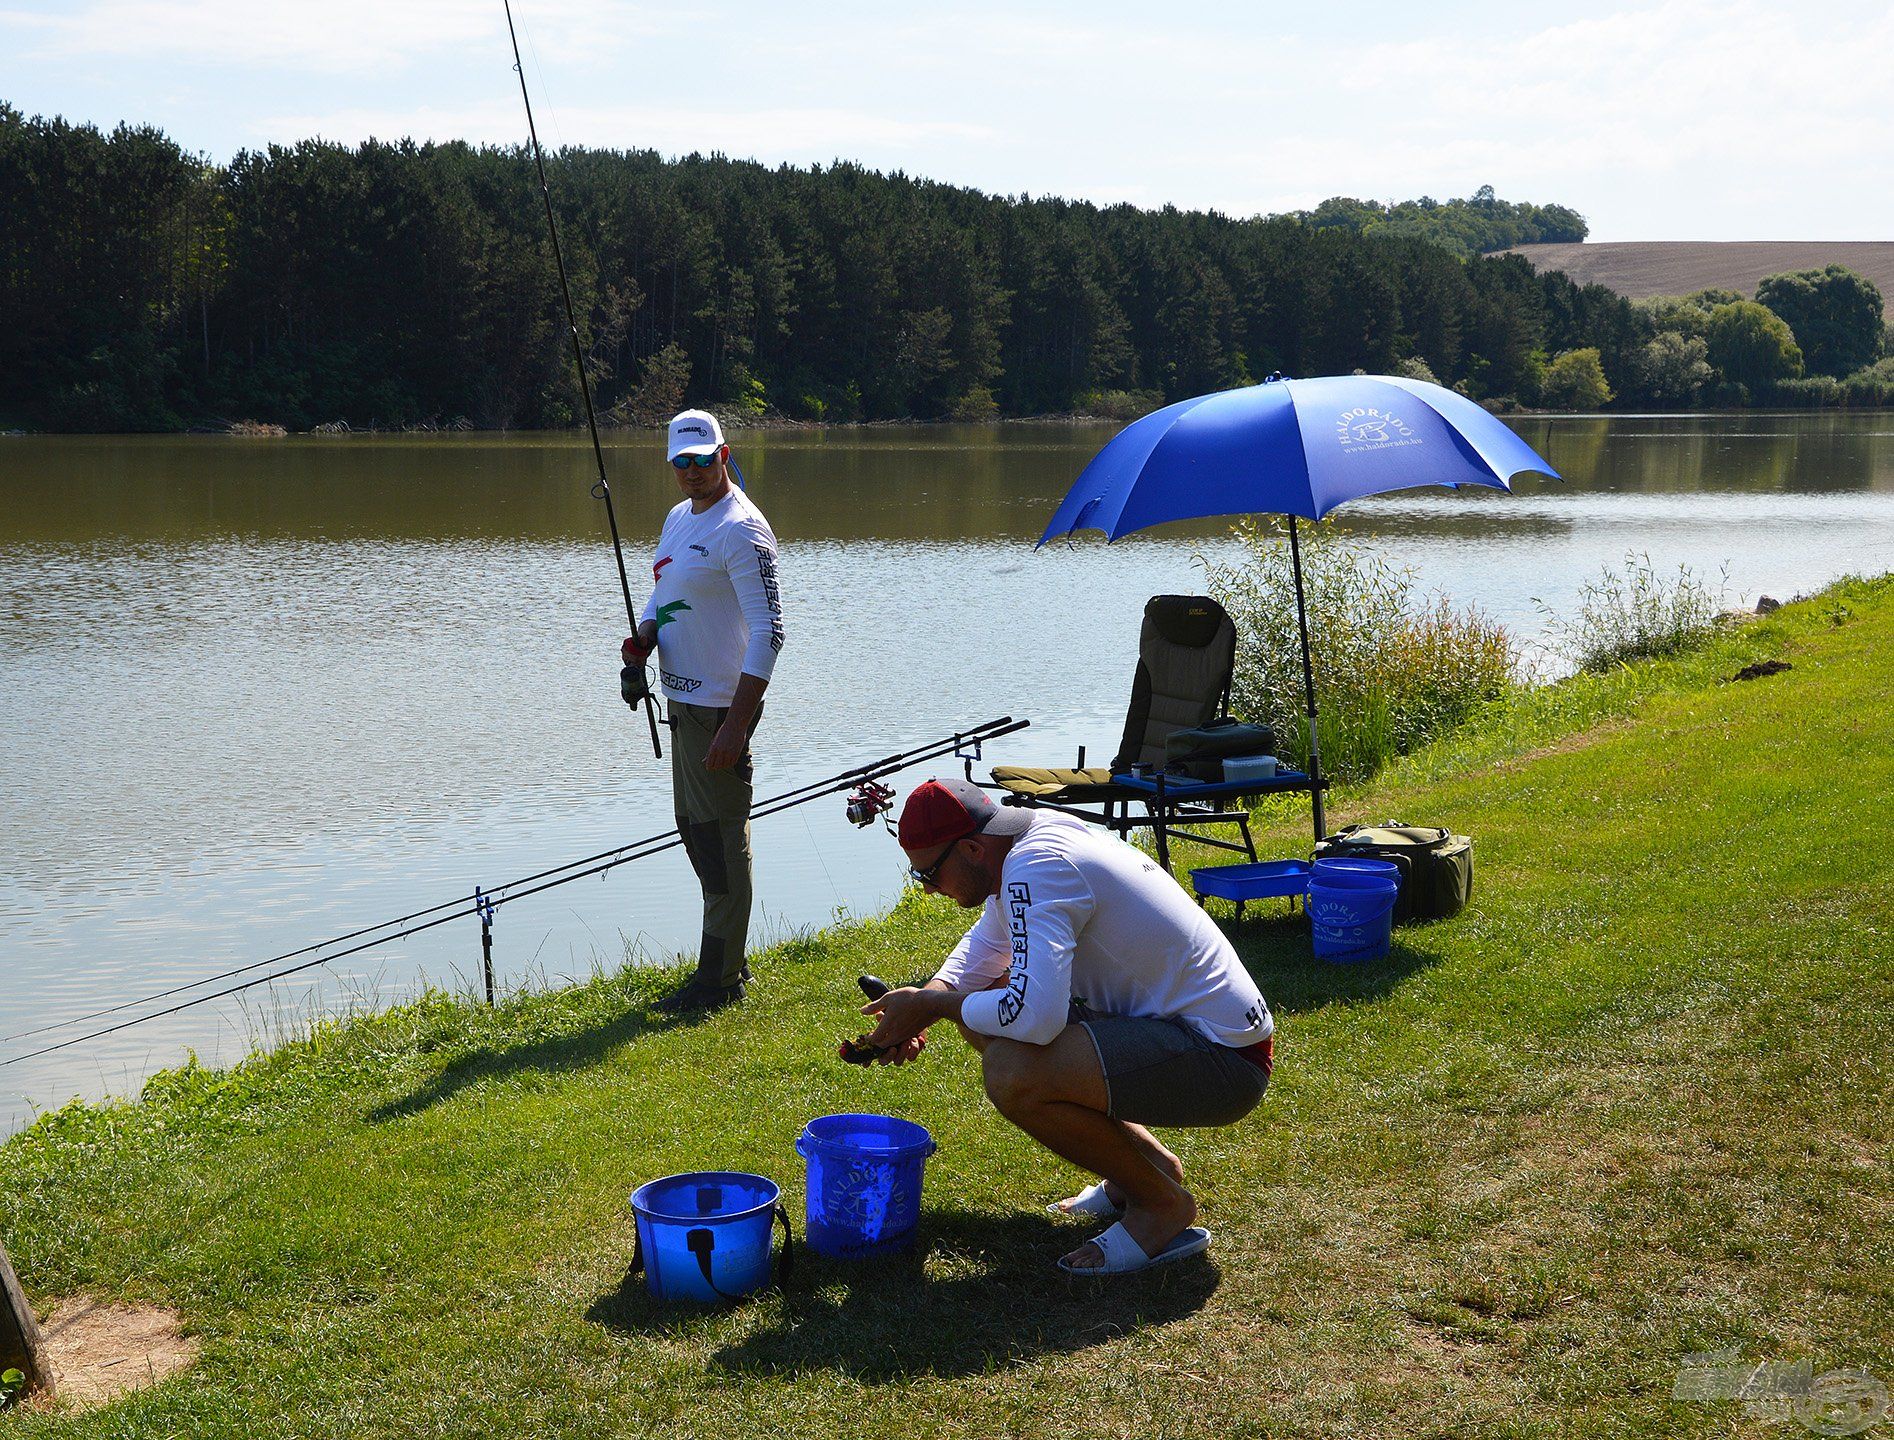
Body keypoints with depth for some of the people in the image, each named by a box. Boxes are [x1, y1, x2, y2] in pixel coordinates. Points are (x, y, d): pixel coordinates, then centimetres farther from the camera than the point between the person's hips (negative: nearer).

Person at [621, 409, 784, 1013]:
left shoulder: (741, 529, -15)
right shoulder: (678, 518, 14)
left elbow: (768, 630, -20)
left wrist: (737, 722, -26)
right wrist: (642, 640, 1)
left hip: (721, 706, -10)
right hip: (683, 697, 10)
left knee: (720, 837, -4)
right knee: (694, 827, 16)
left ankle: (720, 980, 4)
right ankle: (728, 962, 28)